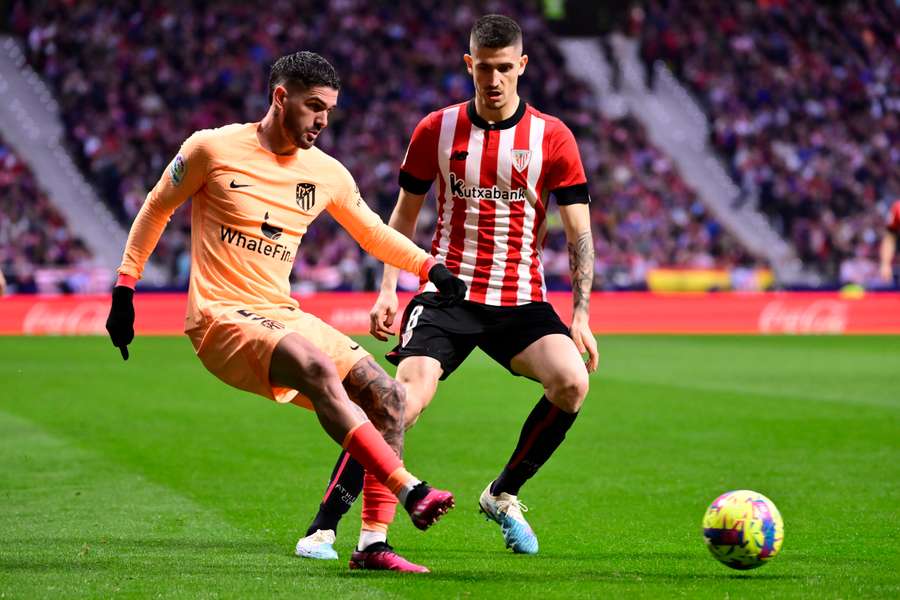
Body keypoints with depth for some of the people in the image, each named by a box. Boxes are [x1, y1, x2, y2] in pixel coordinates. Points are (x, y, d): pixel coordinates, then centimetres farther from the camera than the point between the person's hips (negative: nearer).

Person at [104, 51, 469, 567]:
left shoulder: (328, 174, 8)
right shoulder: (213, 149, -5)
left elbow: (375, 234, 21)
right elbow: (157, 209, 8)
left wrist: (431, 267, 4)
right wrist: (125, 288, 7)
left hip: (284, 317, 7)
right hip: (221, 319, -6)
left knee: (388, 398, -7)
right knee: (316, 369, -33)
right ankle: (410, 491, -38)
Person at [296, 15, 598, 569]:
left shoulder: (553, 138, -1)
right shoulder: (436, 131, 2)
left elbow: (580, 233, 1)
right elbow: (403, 216, 13)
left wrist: (581, 317, -8)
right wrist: (387, 290, 2)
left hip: (521, 300, 1)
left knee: (572, 382, -24)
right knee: (404, 399, -21)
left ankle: (503, 496, 1)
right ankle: (323, 528, -13)